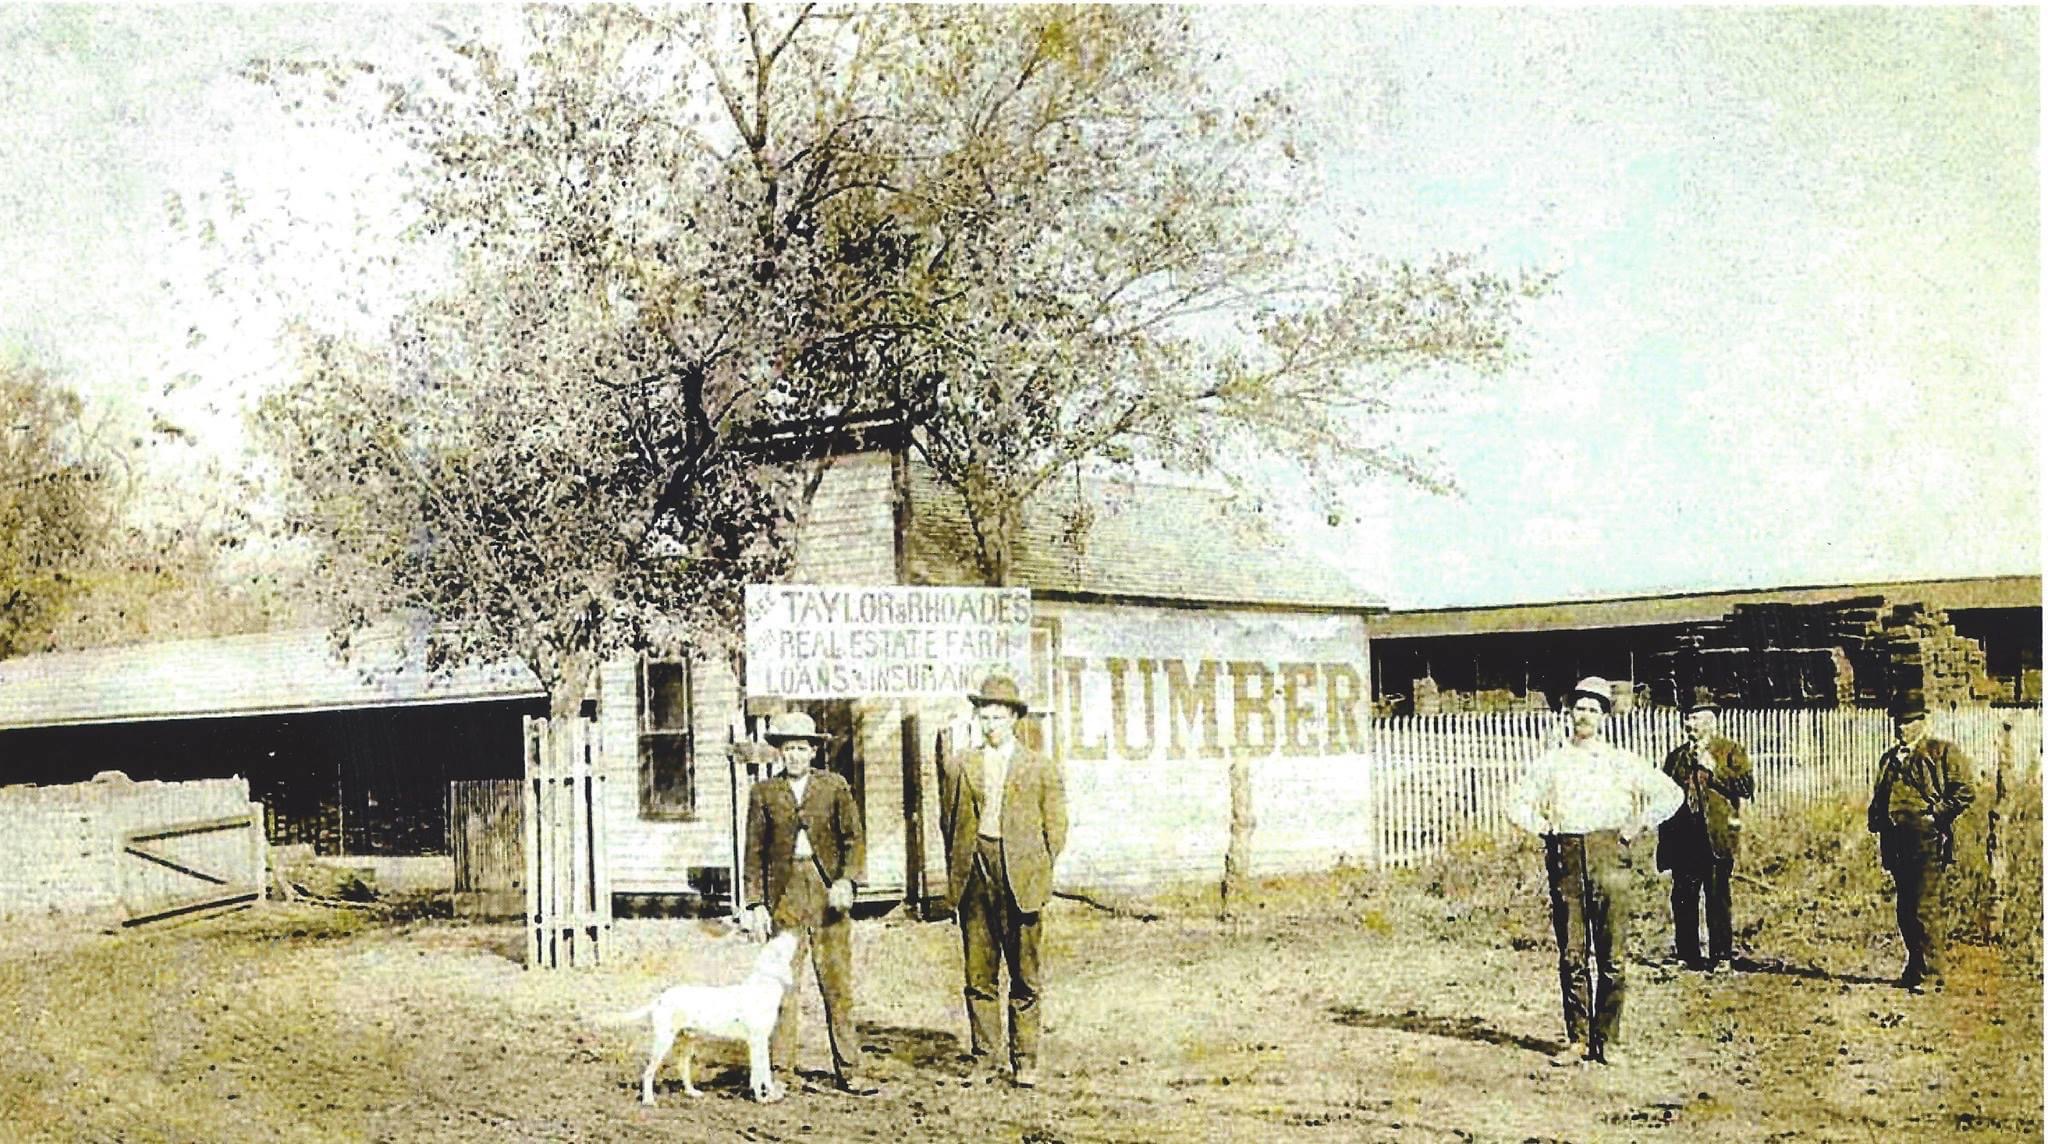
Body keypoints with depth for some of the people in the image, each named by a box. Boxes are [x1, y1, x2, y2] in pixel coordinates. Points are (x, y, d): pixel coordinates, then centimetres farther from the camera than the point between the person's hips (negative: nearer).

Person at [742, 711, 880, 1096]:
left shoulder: (834, 787, 8)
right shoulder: (764, 792, 8)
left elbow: (853, 838, 4)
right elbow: (755, 851, 9)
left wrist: (846, 880, -11)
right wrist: (756, 903, 2)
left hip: (828, 892, 0)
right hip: (785, 892, 0)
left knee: (838, 984, 0)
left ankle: (848, 1071, 4)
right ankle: (777, 1070, 3)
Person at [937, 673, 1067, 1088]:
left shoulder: (1041, 768, 7)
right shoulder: (958, 766, 12)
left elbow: (1055, 828, 9)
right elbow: (947, 821, 16)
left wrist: (1038, 873, 2)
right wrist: (957, 871, 8)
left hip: (1020, 880, -2)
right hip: (974, 878, 2)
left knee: (1025, 978, 0)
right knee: (978, 973, 4)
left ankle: (1024, 1063, 5)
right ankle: (981, 1055, 12)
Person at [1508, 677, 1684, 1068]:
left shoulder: (1622, 762, 11)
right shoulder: (1551, 762, 13)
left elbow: (1670, 794, 12)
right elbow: (1518, 805, 18)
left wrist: (1637, 826, 4)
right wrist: (1545, 830, 4)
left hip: (1609, 857, -1)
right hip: (1565, 858, 1)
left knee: (1612, 954, -3)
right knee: (1571, 954, -1)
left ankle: (1605, 1039, 2)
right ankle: (1576, 1039, 3)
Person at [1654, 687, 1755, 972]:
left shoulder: (1731, 751, 4)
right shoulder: (1676, 756, 17)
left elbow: (1747, 786, -8)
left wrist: (1713, 769, -14)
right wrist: (1664, 841, 12)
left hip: (1716, 838, -4)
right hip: (1684, 839, 4)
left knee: (1717, 898, -4)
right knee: (1683, 898, 4)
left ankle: (1721, 956, 3)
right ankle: (1688, 956, 13)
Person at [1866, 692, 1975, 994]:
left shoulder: (1944, 753, 0)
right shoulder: (1890, 759, 20)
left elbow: (1965, 793, -7)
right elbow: (1879, 797, 28)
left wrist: (1935, 814, -12)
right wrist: (1877, 820, 10)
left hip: (1930, 842, -7)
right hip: (1898, 843, 7)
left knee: (1926, 908, -10)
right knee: (1906, 910, 10)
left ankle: (1933, 972, -5)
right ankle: (1915, 968, 19)